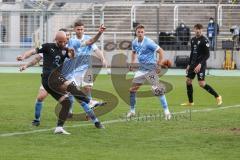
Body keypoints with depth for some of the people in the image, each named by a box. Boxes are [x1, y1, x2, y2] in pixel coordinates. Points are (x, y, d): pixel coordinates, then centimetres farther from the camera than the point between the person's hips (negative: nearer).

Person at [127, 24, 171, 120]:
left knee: (157, 89, -18)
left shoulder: (148, 42, -17)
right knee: (132, 89, 6)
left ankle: (166, 111, -15)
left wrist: (159, 65, -20)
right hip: (142, 68, 7)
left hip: (151, 68, -7)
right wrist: (132, 63, 14)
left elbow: (160, 51, -17)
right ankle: (132, 111, 21)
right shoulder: (134, 42, 4)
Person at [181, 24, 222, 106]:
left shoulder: (204, 40, -11)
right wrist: (189, 65, 20)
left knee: (201, 83, -13)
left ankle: (217, 96, -2)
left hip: (201, 64, -8)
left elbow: (207, 55, -14)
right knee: (188, 81, 5)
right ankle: (190, 102, 15)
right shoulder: (193, 40, 12)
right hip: (193, 63, 8)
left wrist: (200, 64, -22)